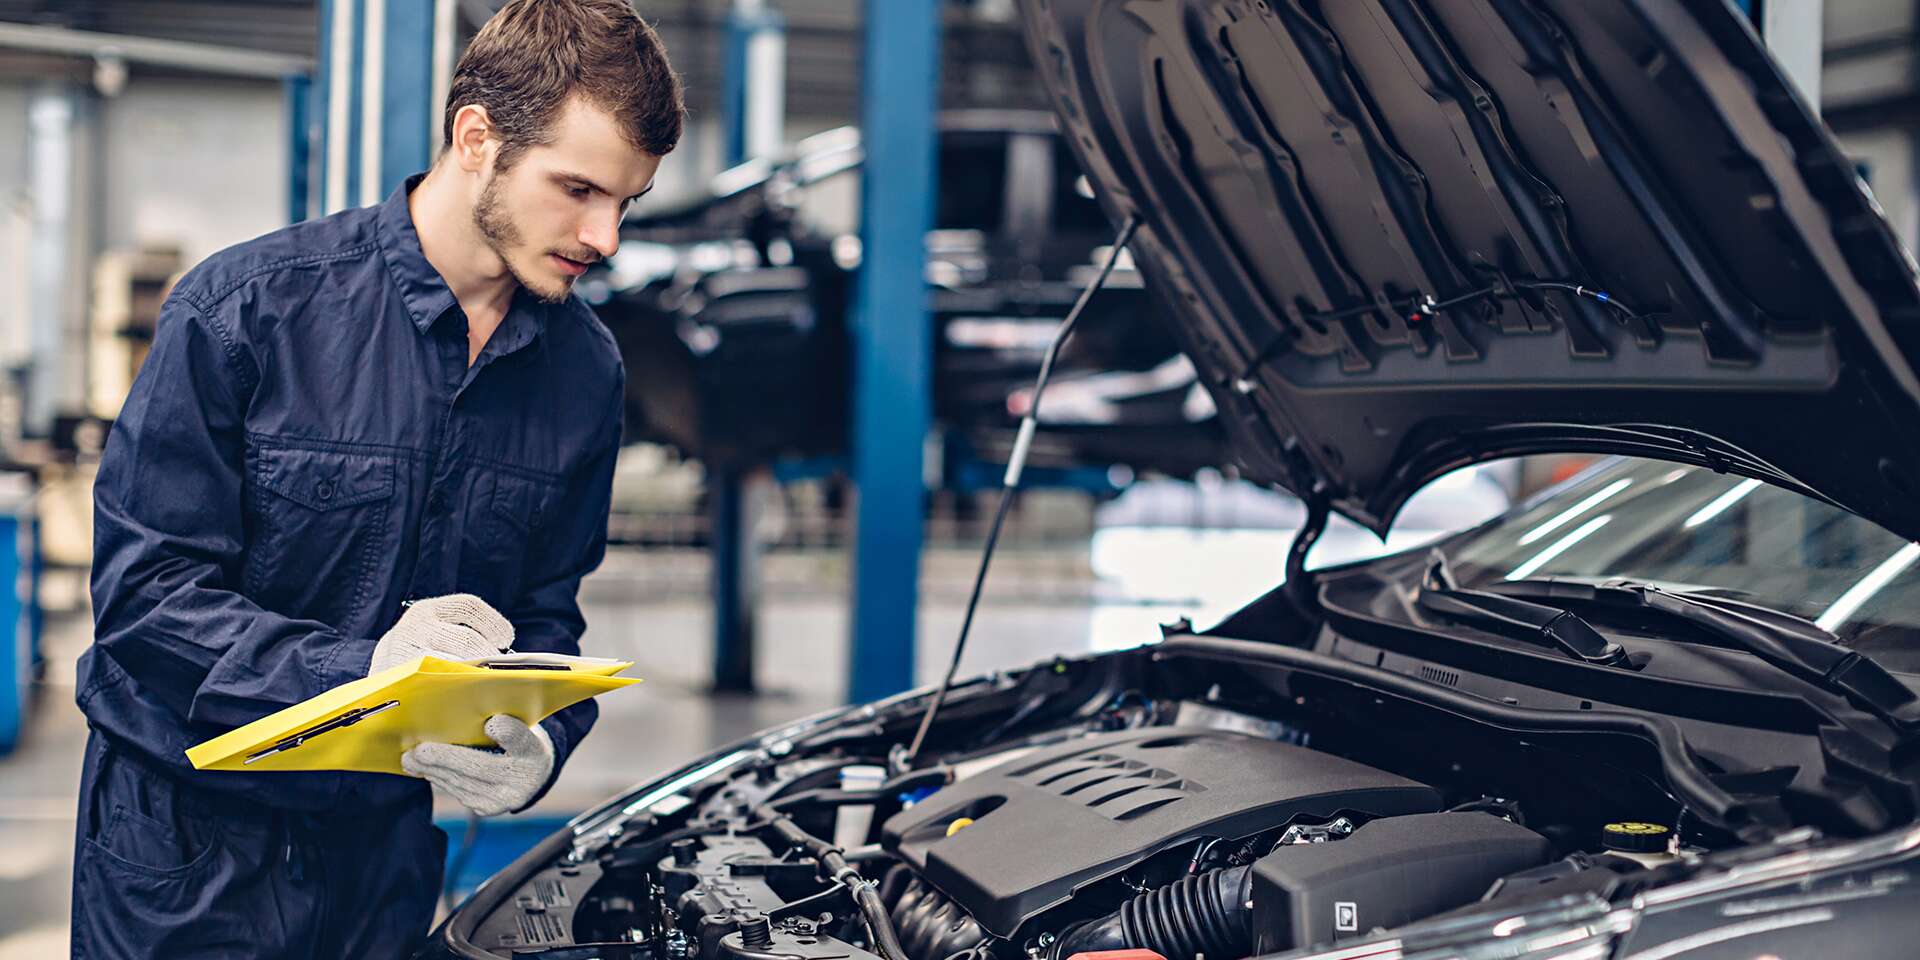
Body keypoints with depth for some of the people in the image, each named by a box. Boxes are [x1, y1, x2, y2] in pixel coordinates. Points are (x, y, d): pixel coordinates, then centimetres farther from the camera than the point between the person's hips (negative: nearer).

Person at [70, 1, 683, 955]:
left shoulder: (585, 371, 0)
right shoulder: (247, 307, -15)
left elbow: (545, 618, 6)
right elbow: (141, 590, -17)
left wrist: (536, 748, -16)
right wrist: (363, 673, -31)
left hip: (387, 841, 4)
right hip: (185, 841, -4)